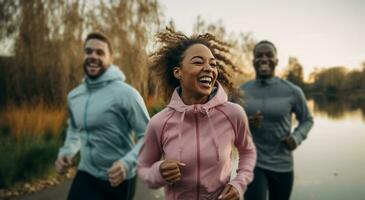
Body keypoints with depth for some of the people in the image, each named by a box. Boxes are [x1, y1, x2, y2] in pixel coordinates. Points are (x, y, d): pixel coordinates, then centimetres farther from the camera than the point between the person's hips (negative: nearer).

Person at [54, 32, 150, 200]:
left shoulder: (126, 94, -18)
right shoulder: (73, 96, 2)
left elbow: (147, 135, -16)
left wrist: (127, 162, -31)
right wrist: (67, 151, 1)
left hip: (119, 179, -4)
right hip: (87, 175, 4)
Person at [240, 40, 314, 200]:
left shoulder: (292, 91, -8)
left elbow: (307, 120, 7)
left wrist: (296, 138, -13)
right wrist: (246, 124, -19)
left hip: (282, 166, 1)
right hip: (252, 164, -1)